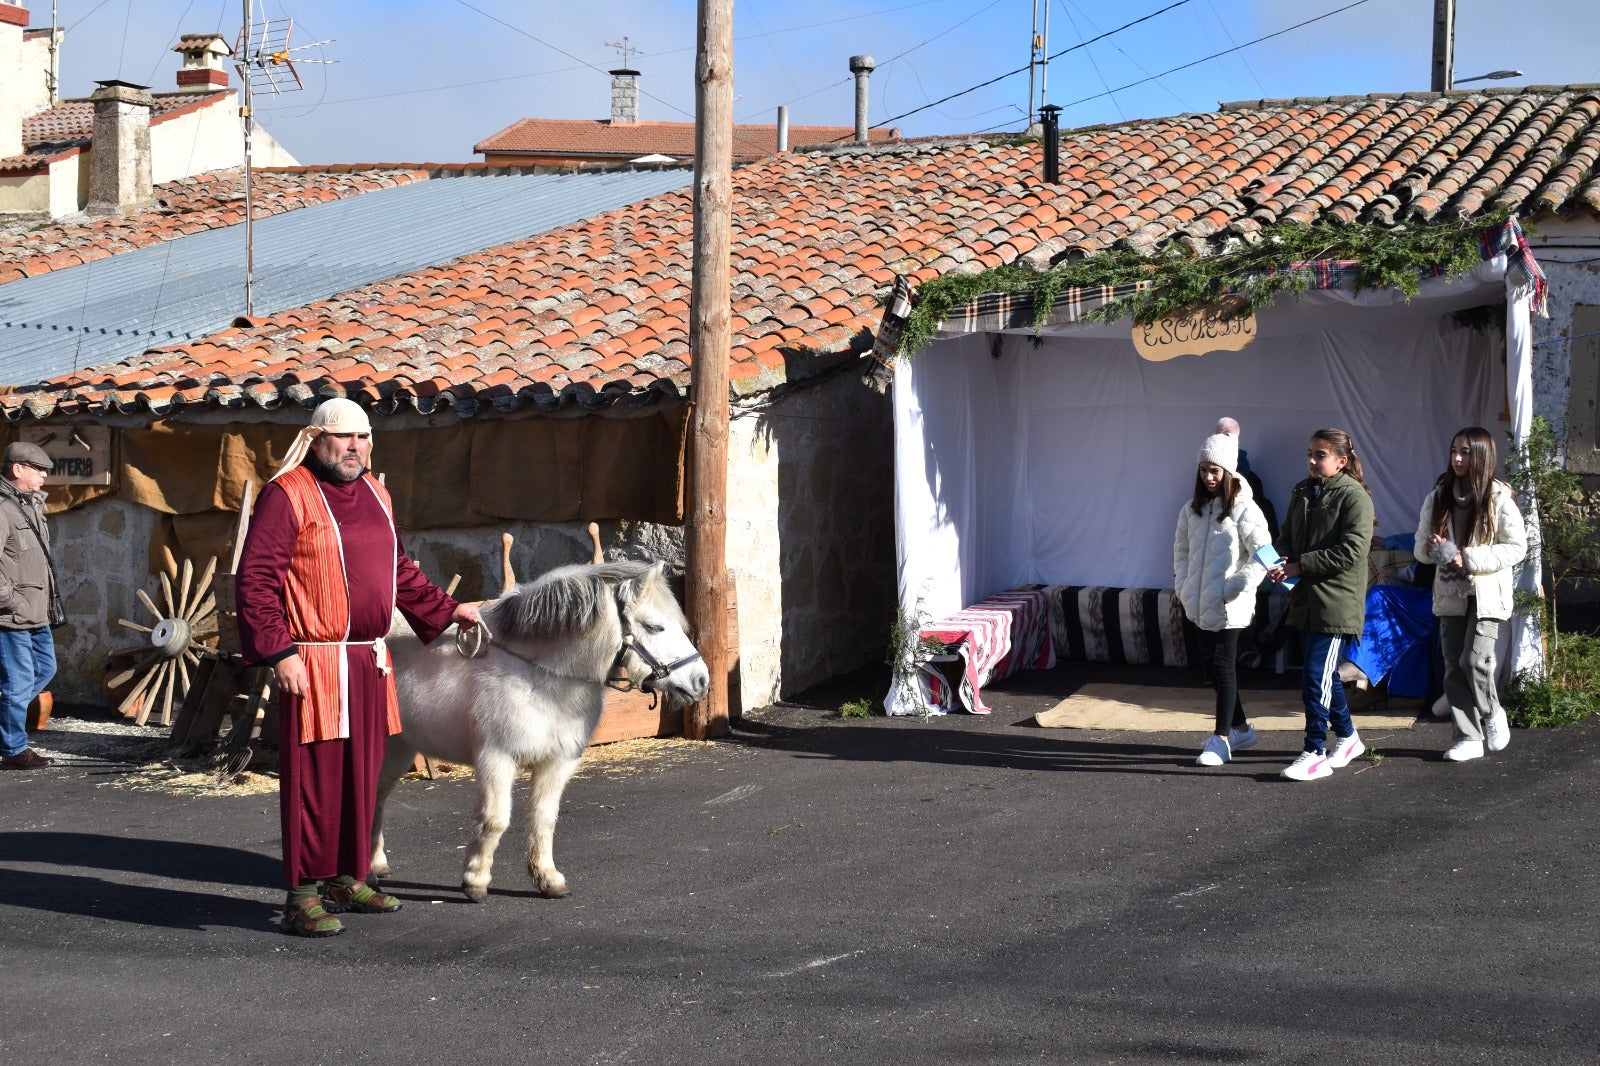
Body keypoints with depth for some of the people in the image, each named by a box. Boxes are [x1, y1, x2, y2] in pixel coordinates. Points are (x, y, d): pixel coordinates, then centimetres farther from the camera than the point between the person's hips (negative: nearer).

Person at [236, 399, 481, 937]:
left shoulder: (375, 494, 15)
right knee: (312, 776, -5)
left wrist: (447, 610, 26)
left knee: (361, 773, 13)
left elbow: (399, 571, 29)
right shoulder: (287, 494, -9)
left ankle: (347, 879, 25)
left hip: (369, 660, 8)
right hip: (313, 663, -8)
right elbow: (255, 579, -14)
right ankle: (303, 894, 2)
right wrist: (280, 653, -19)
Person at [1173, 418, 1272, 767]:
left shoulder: (1243, 509, -11)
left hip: (1230, 606, -7)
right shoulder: (1192, 509, 9)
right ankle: (1241, 727, 27)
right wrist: (1182, 587, 11)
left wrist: (1237, 587, -17)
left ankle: (1222, 738, 2)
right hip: (1199, 604, 7)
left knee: (1223, 666, -5)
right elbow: (1181, 550, 21)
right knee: (1211, 666, 12)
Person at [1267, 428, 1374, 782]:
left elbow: (1352, 550, -18)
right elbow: (1286, 537, 18)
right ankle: (1347, 737, 32)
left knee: (1316, 675, -11)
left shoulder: (1354, 496, -10)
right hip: (1305, 598, 8)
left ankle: (1315, 752, -7)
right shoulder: (1302, 493, 13)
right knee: (1326, 674, 16)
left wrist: (1300, 565, -18)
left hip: (1336, 602, -8)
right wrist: (1282, 562, -6)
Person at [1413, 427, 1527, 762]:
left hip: (1486, 594, -5)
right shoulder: (1438, 497, 7)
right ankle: (1469, 737, 9)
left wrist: (1469, 559, -18)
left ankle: (1492, 713, 11)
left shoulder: (1499, 498, -7)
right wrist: (1431, 548, -12)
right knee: (1454, 668, 2)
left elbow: (1516, 548, -9)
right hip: (1450, 594, 5)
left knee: (1474, 660, -16)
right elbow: (1421, 545, 13)